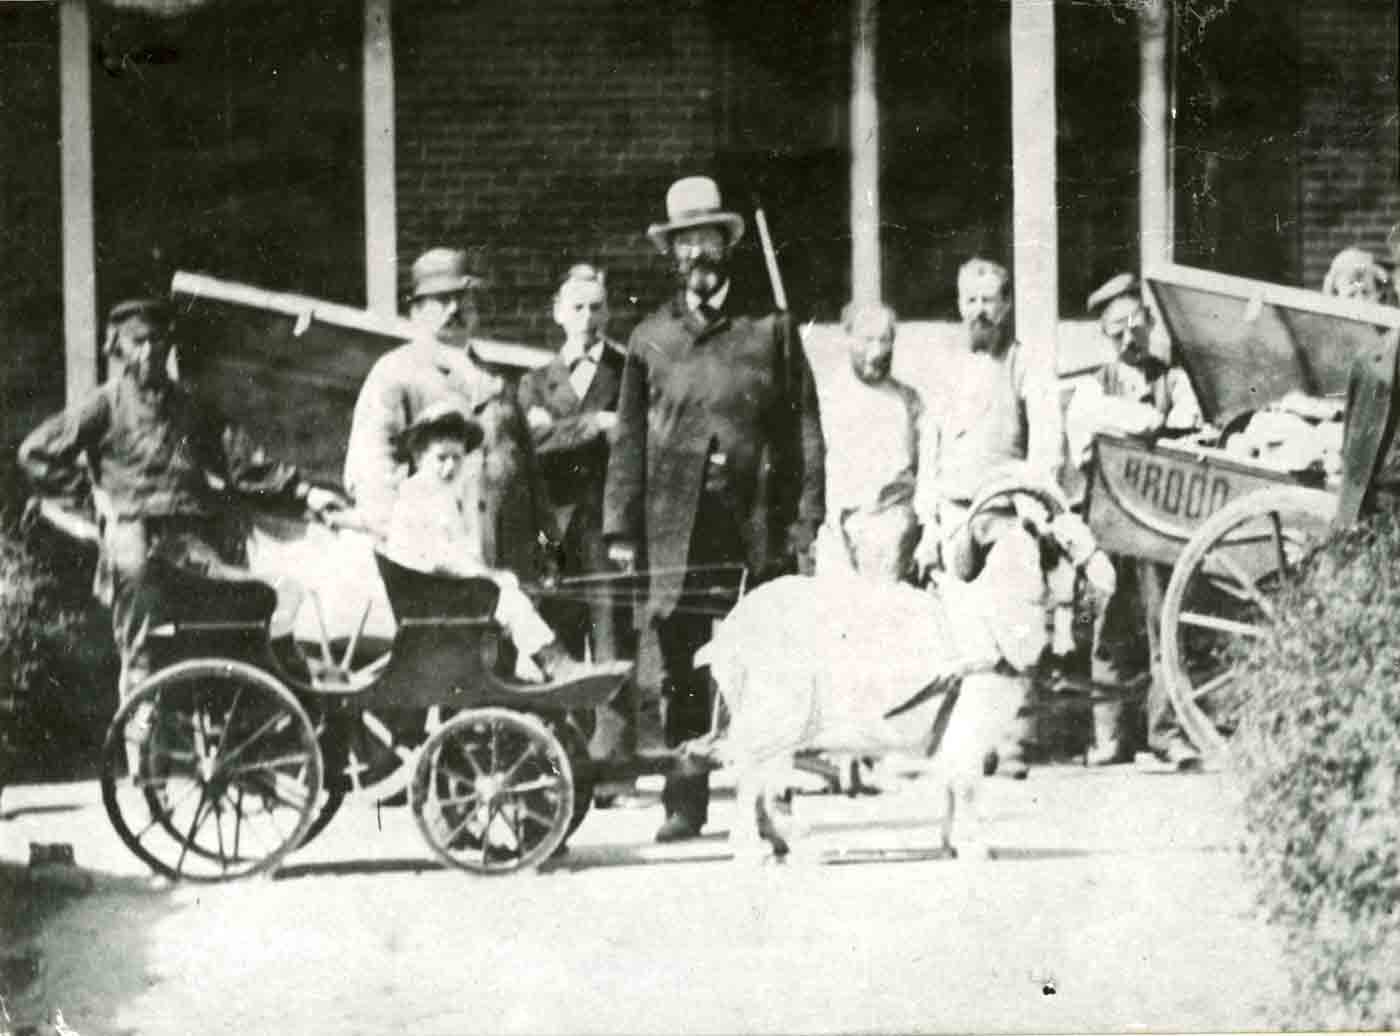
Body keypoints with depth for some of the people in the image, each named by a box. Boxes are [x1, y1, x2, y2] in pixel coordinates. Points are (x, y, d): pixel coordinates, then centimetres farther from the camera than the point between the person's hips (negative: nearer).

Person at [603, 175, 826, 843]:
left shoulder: (770, 329, 9)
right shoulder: (650, 339, 12)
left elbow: (803, 430, 7)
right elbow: (629, 439, 12)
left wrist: (805, 518, -1)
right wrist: (620, 529, 4)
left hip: (756, 522, -1)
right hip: (676, 524, 1)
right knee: (682, 672, -1)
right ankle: (684, 805, 2)